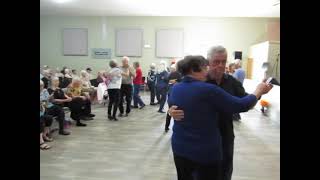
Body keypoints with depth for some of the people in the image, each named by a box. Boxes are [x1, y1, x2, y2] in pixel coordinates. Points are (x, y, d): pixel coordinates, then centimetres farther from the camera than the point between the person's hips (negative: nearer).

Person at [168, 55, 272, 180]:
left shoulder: (175, 89, -2)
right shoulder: (208, 90, -21)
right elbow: (240, 105, -13)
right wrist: (259, 91, 3)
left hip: (179, 148, 6)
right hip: (206, 152, -5)